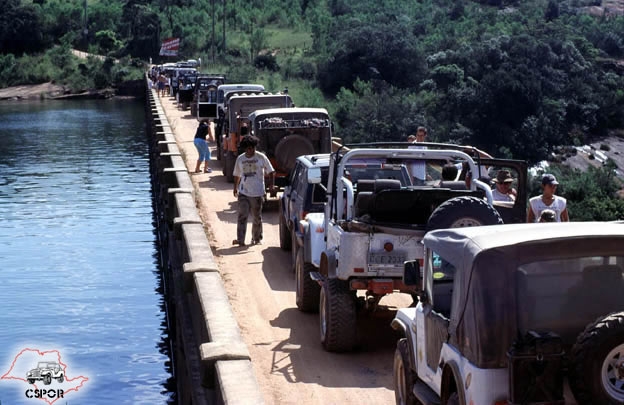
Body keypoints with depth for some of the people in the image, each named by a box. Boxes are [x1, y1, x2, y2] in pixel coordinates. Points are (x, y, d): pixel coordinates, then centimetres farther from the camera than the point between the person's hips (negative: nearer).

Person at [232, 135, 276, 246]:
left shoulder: (261, 157, -4)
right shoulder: (240, 159, 4)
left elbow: (270, 171, 0)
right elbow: (237, 175, 17)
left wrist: (272, 184, -11)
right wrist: (235, 187, 15)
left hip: (258, 193, -1)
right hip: (243, 193, 1)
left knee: (257, 217, 9)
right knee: (242, 216, -9)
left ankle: (257, 238, 26)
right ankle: (240, 240, -12)